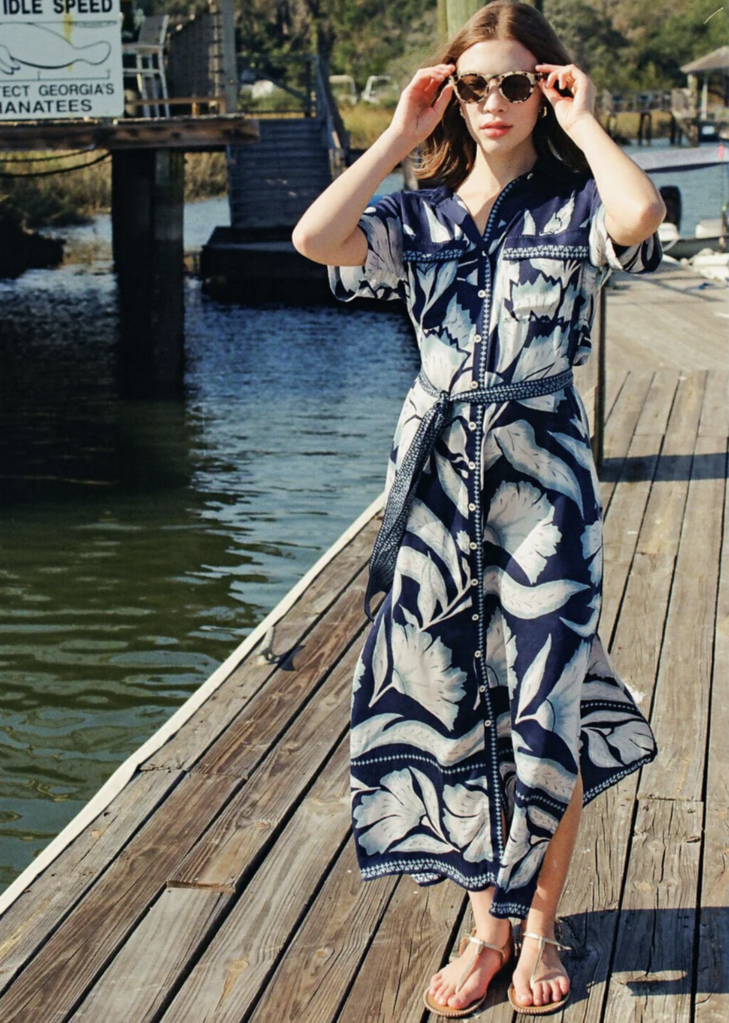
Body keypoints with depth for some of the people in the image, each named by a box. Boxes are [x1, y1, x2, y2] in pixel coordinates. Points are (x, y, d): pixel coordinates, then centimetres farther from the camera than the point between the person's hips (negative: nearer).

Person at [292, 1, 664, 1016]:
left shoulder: (573, 203, 0)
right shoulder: (419, 215, 7)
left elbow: (640, 216, -25)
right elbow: (314, 238, -12)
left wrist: (582, 123, -11)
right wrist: (397, 136, -6)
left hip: (543, 473, -3)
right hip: (437, 472, 3)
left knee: (545, 705, 3)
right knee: (451, 698, 8)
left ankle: (538, 930, 21)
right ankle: (484, 925, 25)